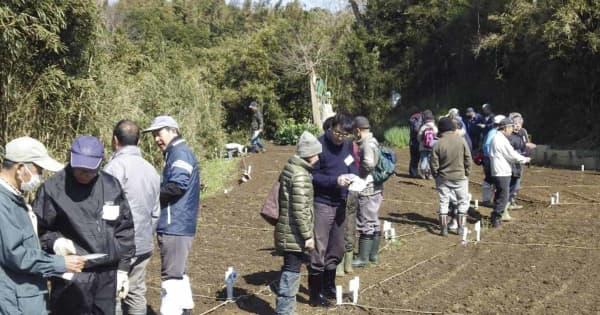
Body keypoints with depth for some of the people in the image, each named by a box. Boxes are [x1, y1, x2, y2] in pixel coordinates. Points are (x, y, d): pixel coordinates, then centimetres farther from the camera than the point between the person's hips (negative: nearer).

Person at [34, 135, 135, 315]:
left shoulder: (112, 186, 5)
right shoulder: (53, 188, -7)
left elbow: (124, 228, 11)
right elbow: (37, 229, 1)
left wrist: (123, 268, 9)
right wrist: (54, 241, -19)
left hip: (108, 274, 4)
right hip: (72, 277, -4)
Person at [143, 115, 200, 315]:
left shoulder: (180, 152, -12)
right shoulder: (176, 153, 20)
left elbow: (178, 184, -25)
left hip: (175, 225, -11)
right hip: (178, 224, 11)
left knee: (171, 275, -8)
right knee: (178, 273, 19)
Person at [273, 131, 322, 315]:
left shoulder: (291, 168, 11)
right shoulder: (300, 175, -20)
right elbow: (300, 211, -22)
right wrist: (308, 235, -17)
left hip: (288, 232, 10)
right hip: (294, 234, -10)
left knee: (290, 270, 17)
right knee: (292, 272, -2)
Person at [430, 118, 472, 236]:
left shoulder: (438, 144, -11)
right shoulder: (461, 140, -10)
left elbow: (434, 164, -7)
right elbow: (468, 159, -5)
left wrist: (436, 176, 10)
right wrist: (467, 173, 7)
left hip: (443, 178, 0)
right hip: (460, 177, 0)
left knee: (443, 202, 10)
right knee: (463, 202, 14)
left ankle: (444, 229, 9)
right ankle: (461, 228, 13)